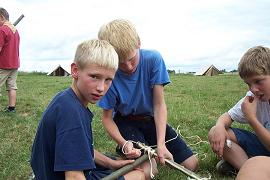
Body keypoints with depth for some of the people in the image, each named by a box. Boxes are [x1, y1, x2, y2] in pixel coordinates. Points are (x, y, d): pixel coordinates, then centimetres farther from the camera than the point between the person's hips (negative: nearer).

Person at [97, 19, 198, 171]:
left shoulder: (153, 59, -22)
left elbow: (159, 104, -20)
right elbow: (107, 118, -13)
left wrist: (161, 144, -30)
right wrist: (124, 143, -31)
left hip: (152, 118, 2)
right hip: (125, 121, -2)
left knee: (191, 164, -4)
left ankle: (151, 147, 18)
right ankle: (125, 151, 7)